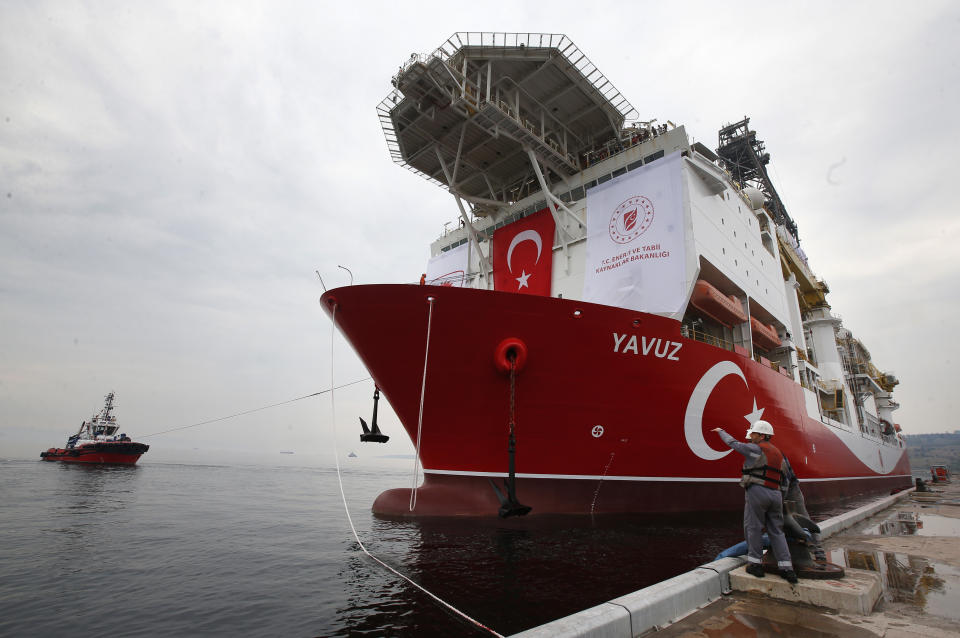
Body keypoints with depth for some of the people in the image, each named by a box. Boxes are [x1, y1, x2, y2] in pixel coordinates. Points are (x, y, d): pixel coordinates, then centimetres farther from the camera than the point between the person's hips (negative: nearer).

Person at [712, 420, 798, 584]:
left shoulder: (756, 449, -4)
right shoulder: (778, 454, 20)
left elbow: (733, 443, 5)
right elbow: (783, 478, 20)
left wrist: (721, 431, 19)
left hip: (757, 491, -7)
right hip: (776, 494, 7)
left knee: (753, 527, 1)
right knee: (776, 531, 10)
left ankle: (755, 564, 4)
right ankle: (786, 569, 5)